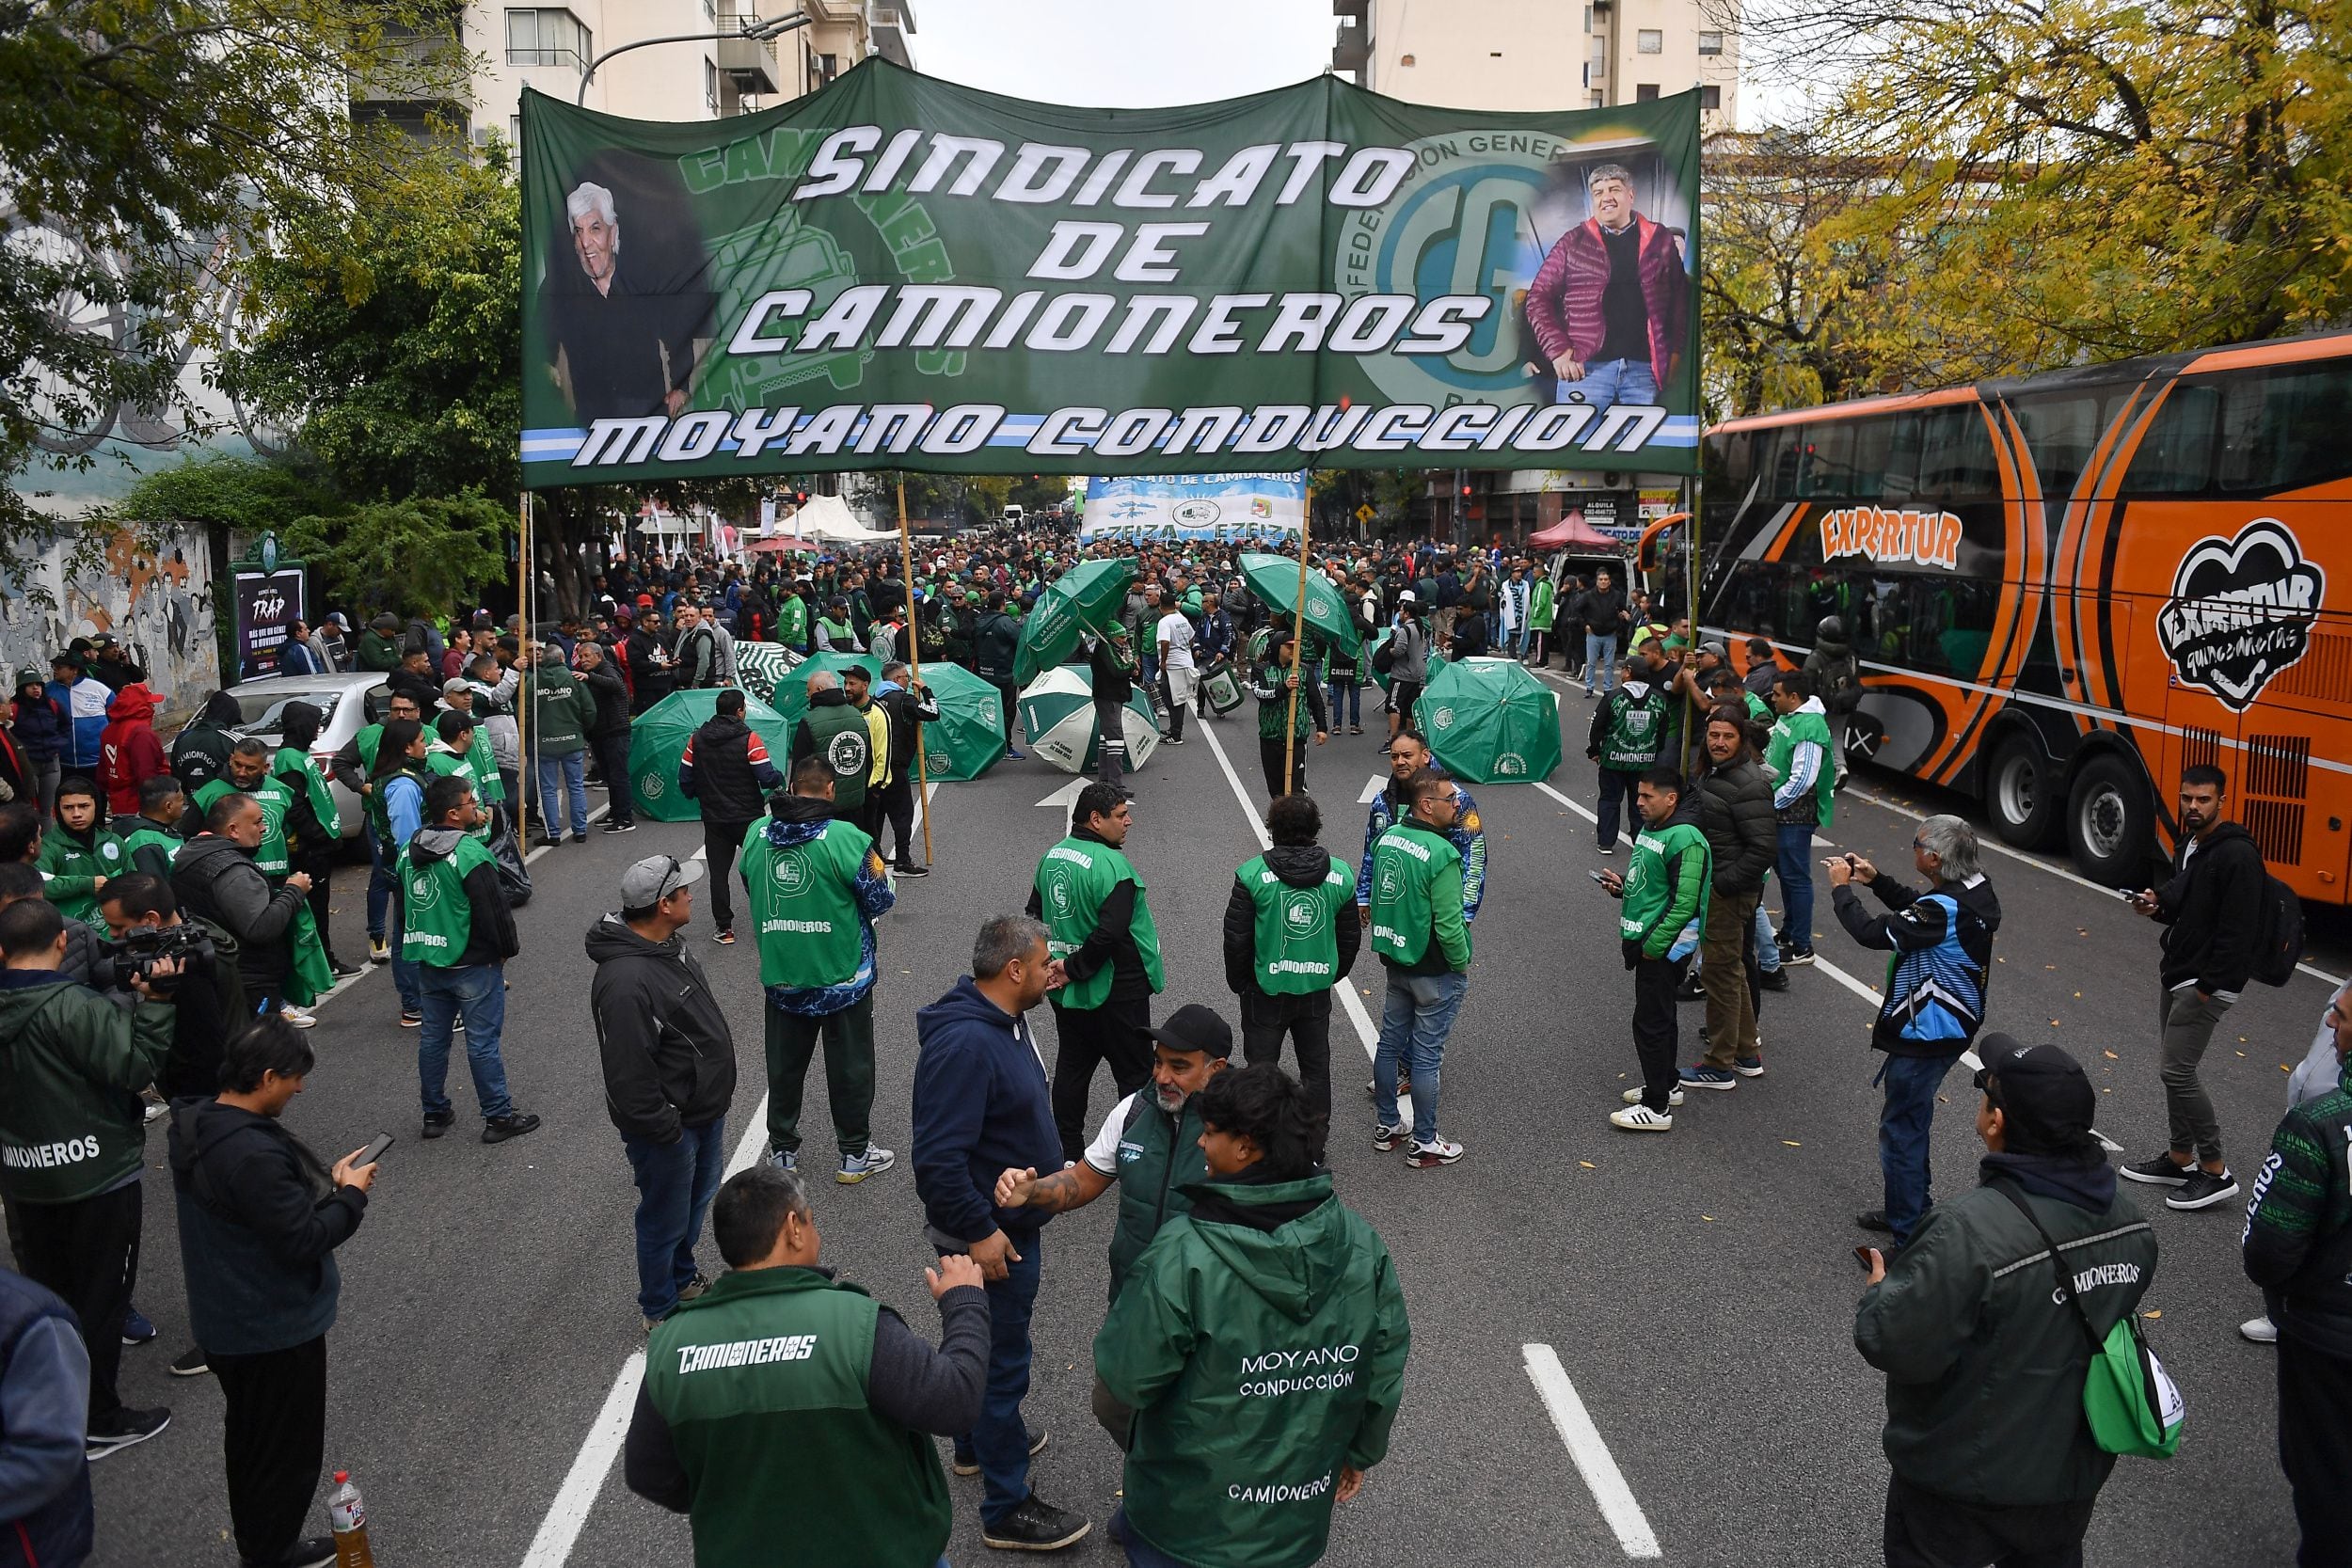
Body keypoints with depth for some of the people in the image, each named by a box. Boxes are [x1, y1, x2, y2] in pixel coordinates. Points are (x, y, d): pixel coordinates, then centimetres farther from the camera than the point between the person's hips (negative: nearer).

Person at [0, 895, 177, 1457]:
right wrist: (153, 1001, -21)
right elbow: (137, 1067, -24)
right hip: (98, 1177, -6)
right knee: (100, 1299, 8)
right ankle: (100, 1422, 17)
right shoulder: (74, 1007, -23)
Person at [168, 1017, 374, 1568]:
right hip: (276, 1330, -10)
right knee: (287, 1450, 13)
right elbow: (303, 1239, -30)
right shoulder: (252, 1155, -35)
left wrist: (325, 1178, -1)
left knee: (249, 1440, 28)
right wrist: (351, 1194, -16)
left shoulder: (197, 1124, -4)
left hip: (226, 1323, 10)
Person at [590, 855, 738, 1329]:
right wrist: (666, 1130, -22)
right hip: (667, 1127, -9)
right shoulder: (625, 981, -33)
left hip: (704, 1108, 10)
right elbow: (628, 1074, -30)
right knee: (666, 1219, 11)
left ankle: (683, 1276, 50)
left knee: (698, 1198, 27)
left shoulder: (667, 945, 0)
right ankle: (662, 1308, 33)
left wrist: (715, 1094, 21)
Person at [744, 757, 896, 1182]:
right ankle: (855, 1155, 22)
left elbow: (751, 888, 9)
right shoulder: (845, 837, -20)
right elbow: (881, 899, -13)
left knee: (784, 1065, 19)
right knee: (850, 1066, 12)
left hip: (780, 975, 4)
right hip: (842, 974, -4)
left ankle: (782, 1151, 31)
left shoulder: (756, 833, -5)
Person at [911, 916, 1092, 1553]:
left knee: (988, 1344, 28)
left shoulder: (1004, 1020, 1)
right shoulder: (964, 1044, -31)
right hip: (991, 1236, -10)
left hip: (1014, 1224, 10)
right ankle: (1006, 1509, 17)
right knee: (1003, 1362, 3)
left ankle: (979, 1440, 49)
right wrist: (980, 1232, -26)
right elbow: (938, 1158, -31)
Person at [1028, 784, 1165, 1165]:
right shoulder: (1113, 866, -22)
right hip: (1116, 990, -8)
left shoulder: (1052, 855, 5)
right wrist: (1074, 970, -16)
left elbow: (1035, 915, 14)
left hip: (1067, 991, 8)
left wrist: (1063, 965, 15)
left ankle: (1068, 1149, 26)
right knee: (1134, 1073, 4)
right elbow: (1110, 933, -28)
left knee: (1072, 1065, 17)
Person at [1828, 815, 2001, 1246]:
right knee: (1911, 1119, 24)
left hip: (1925, 1036, -10)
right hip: (1952, 1028, 10)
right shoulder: (1975, 889, 0)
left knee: (1901, 1129, 1)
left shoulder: (1945, 910, -30)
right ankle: (1911, 1210, 38)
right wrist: (1876, 881, 9)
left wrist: (1842, 888, -13)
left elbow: (1873, 933, -27)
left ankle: (1909, 1236, 9)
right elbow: (1918, 909, 17)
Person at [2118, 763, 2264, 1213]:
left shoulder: (2237, 855, -18)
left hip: (2207, 981, -9)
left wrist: (2208, 986, -20)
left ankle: (2215, 1172, 1)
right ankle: (2180, 1159, 25)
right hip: (2174, 972, 9)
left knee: (2177, 1071, -9)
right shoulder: (2188, 846, 12)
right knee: (2176, 1068, 14)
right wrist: (2156, 905, 1)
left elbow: (2238, 929, -21)